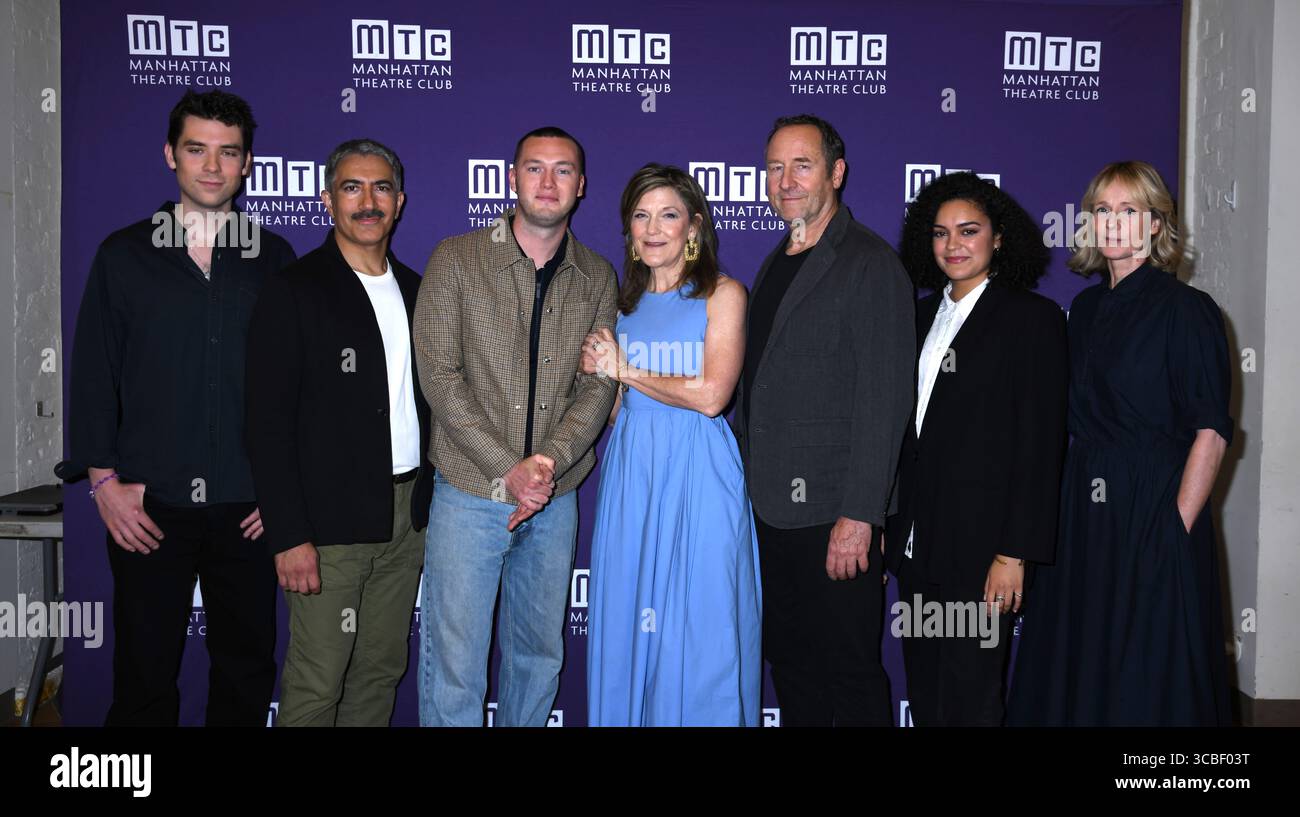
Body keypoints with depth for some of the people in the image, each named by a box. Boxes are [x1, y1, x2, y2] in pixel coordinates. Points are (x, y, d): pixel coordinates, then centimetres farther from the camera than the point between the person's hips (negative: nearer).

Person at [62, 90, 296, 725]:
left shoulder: (273, 257, 7)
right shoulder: (124, 254, 6)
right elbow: (92, 374, 4)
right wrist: (104, 480, -3)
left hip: (247, 507, 1)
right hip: (147, 508, -1)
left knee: (247, 668, 8)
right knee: (144, 674, 5)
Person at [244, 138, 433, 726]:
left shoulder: (415, 291, 12)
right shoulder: (293, 291, -6)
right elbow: (268, 423, -11)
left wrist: (427, 500, 9)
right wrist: (289, 536, -16)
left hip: (407, 514, 6)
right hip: (330, 521, -6)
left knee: (381, 671, 12)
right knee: (316, 682, -2)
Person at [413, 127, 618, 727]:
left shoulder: (597, 278, 7)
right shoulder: (457, 259, -2)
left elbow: (598, 387, 1)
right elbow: (439, 375, -9)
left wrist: (547, 463, -15)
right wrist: (507, 471, -15)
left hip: (555, 497, 3)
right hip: (469, 492, -3)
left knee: (538, 655, 15)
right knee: (454, 666, 0)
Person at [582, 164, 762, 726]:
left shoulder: (722, 292, -2)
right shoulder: (627, 299, 14)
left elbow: (711, 395, -14)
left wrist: (626, 370, -5)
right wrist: (598, 370, -1)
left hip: (697, 470, -5)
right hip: (631, 469, 5)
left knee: (699, 626, 0)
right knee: (628, 618, 8)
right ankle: (629, 716, 22)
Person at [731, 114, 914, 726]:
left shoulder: (871, 265, -9)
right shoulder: (774, 266, 17)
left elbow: (884, 399, -16)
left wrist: (858, 516, -20)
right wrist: (743, 483, 14)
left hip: (833, 513, -8)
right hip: (770, 509, 8)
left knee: (850, 672, 2)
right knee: (791, 666, 15)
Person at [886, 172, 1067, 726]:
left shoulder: (1033, 317, -5)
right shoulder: (922, 315, 14)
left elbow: (1040, 443, -11)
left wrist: (1015, 553, -16)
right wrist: (888, 526, 10)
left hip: (980, 543, -6)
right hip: (917, 544, 6)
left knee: (970, 700, 1)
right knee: (923, 697, 13)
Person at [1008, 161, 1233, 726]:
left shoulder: (1185, 309, -8)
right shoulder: (1087, 308, 11)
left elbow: (1211, 434, -13)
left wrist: (1177, 529, -18)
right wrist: (1069, 505, 6)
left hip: (1155, 509, -6)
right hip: (1083, 509, 6)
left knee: (1150, 681, 3)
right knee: (1077, 670, 13)